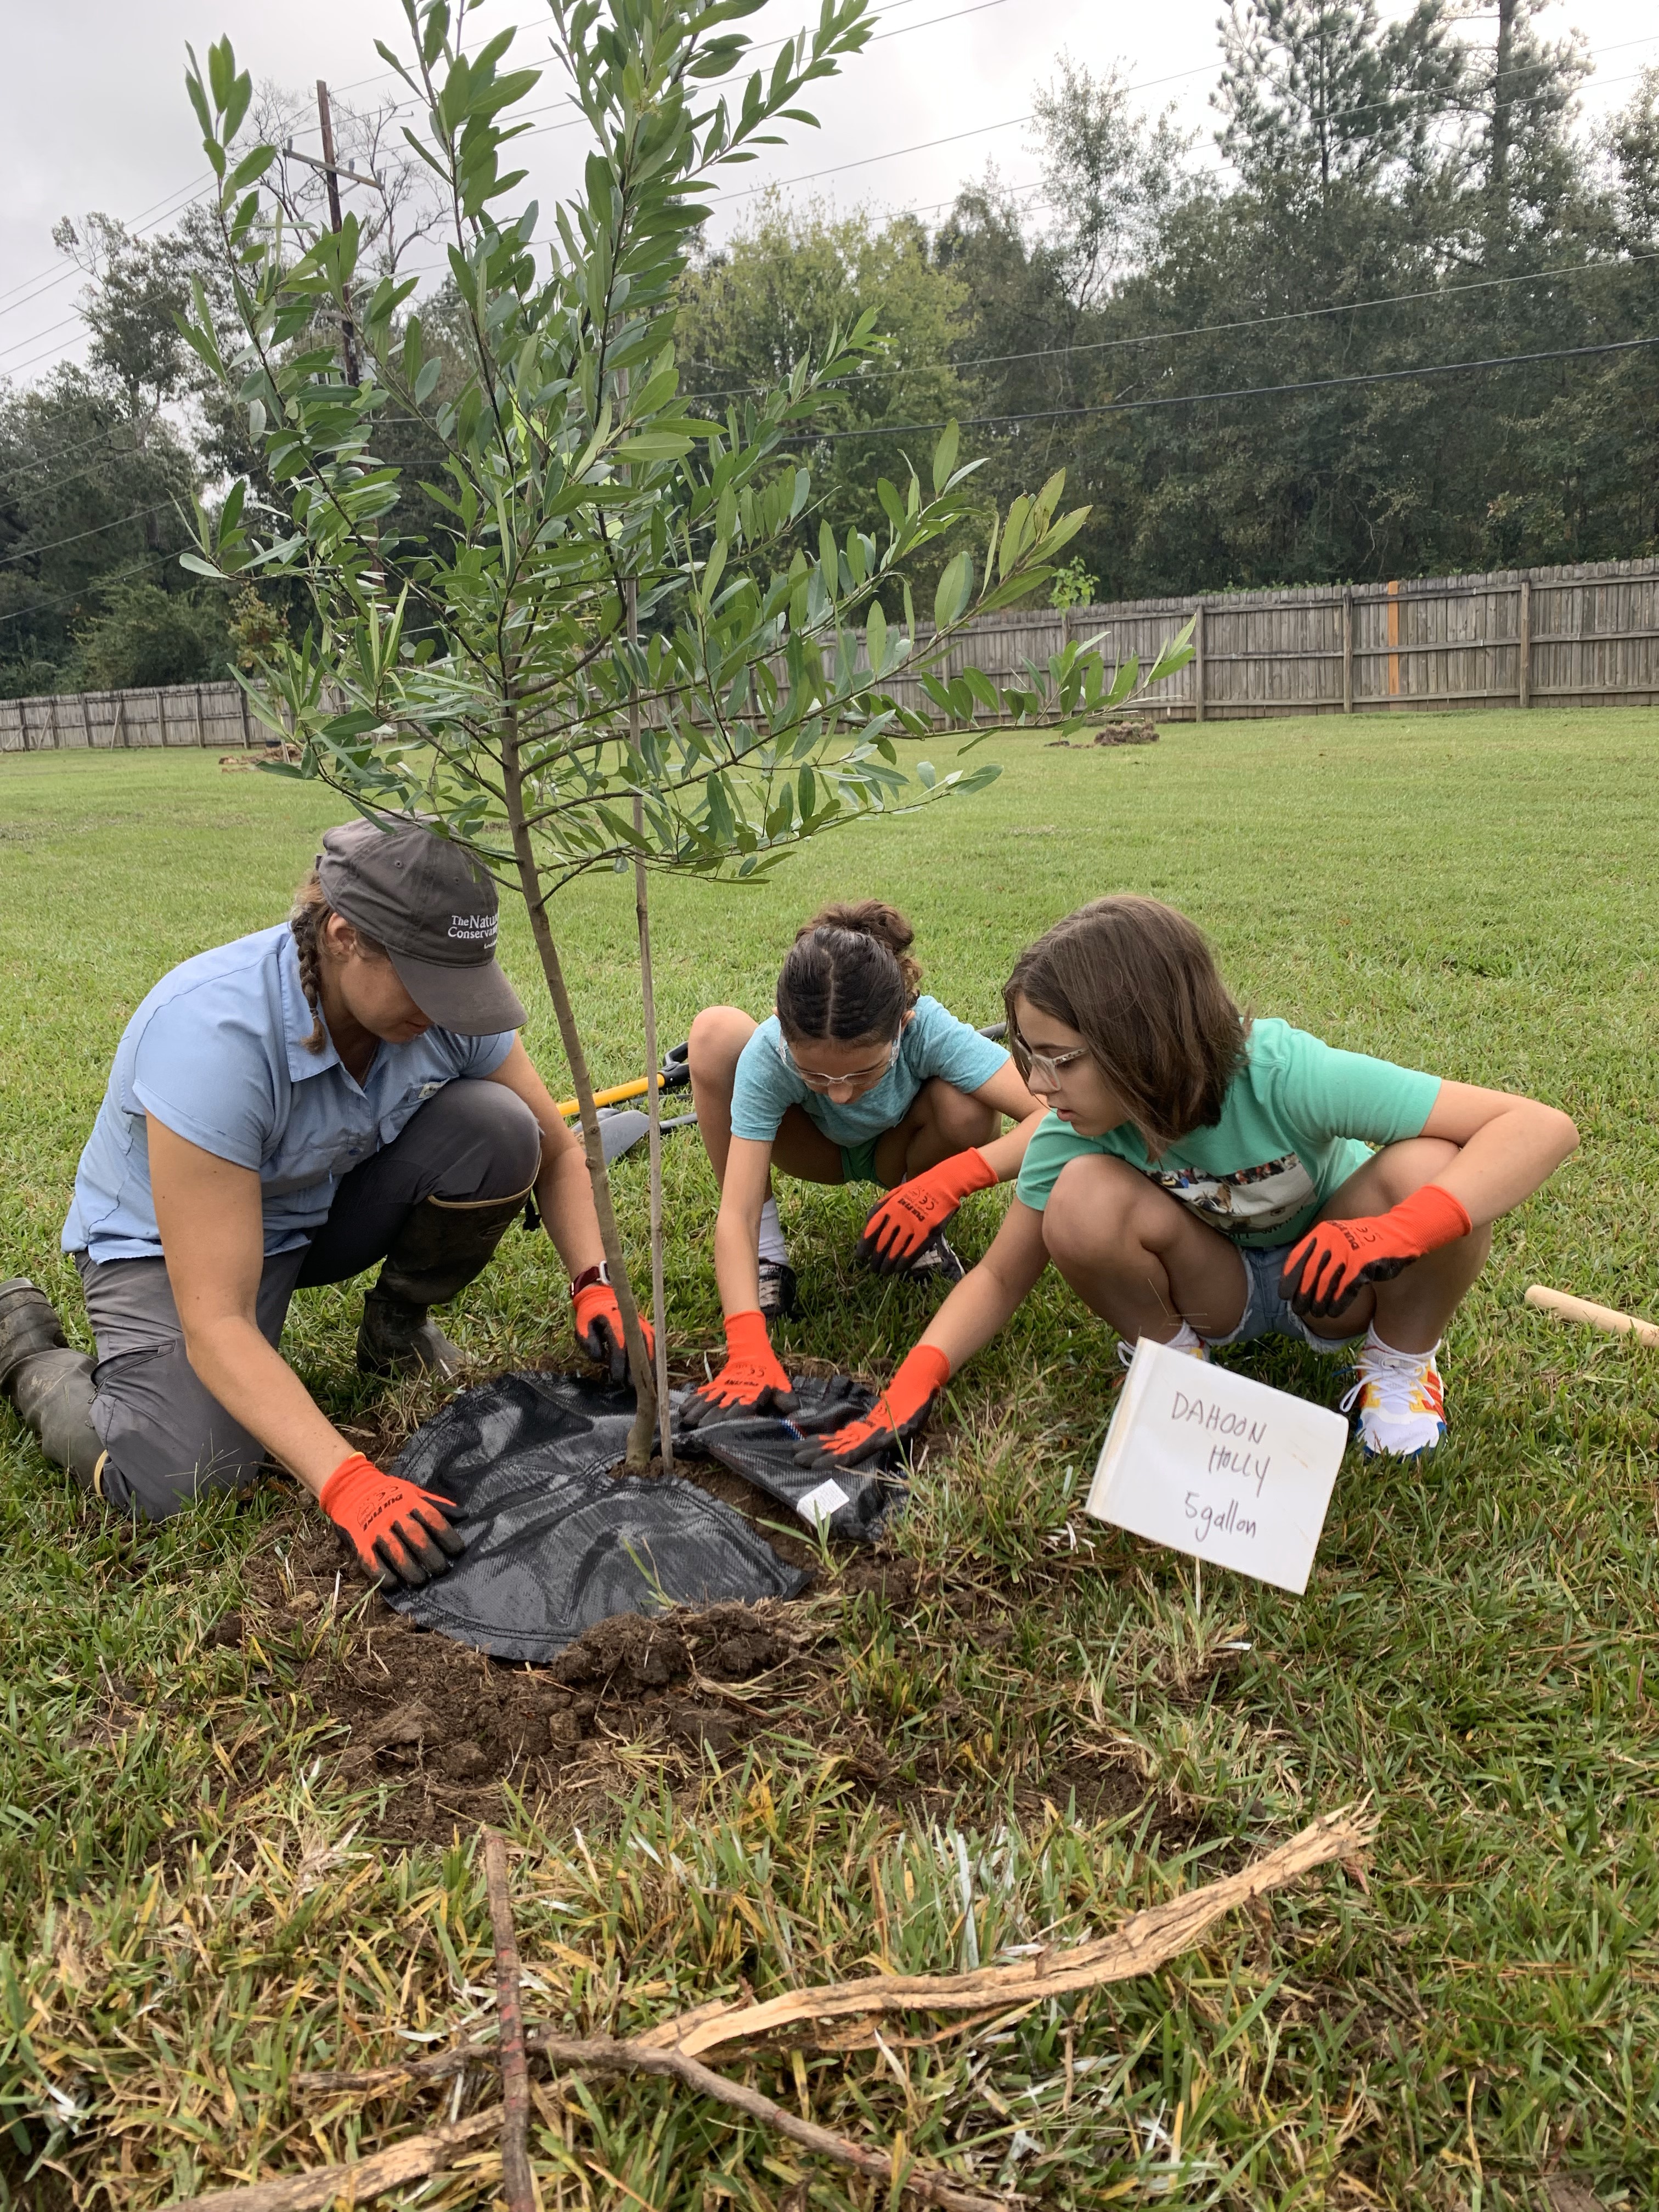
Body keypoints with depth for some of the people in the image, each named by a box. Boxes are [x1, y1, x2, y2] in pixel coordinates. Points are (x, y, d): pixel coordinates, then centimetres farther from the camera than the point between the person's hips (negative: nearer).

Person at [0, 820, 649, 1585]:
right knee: (183, 1481, -27)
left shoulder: (440, 993, -22)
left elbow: (557, 1152, -6)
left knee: (496, 1130, -21)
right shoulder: (212, 1035, -38)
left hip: (331, 1201, 5)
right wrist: (349, 1483, -44)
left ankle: (396, 1326, 5)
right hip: (173, 1238, -4)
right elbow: (216, 1326, -37)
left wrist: (594, 1287, -23)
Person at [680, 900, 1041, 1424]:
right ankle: (767, 1251, -13)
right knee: (715, 1032, -29)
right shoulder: (766, 1055, -37)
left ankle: (920, 1228, -3)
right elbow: (735, 1215, -40)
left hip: (899, 1153, 0)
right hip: (819, 1148, 0)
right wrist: (747, 1352, -52)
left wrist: (948, 1181, -53)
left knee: (968, 1108, -36)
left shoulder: (929, 1030, -38)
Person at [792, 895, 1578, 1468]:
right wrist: (914, 1382, -25)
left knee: (1433, 1172, -35)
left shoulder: (1280, 1075, -33)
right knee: (1083, 1200, -31)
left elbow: (1540, 1127, -34)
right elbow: (1000, 1277, -9)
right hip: (1215, 1292, 1)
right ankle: (1169, 1356, -1)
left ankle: (1402, 1362, -4)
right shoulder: (1075, 1128, -22)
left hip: (1331, 1284, -1)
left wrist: (1399, 1230, -50)